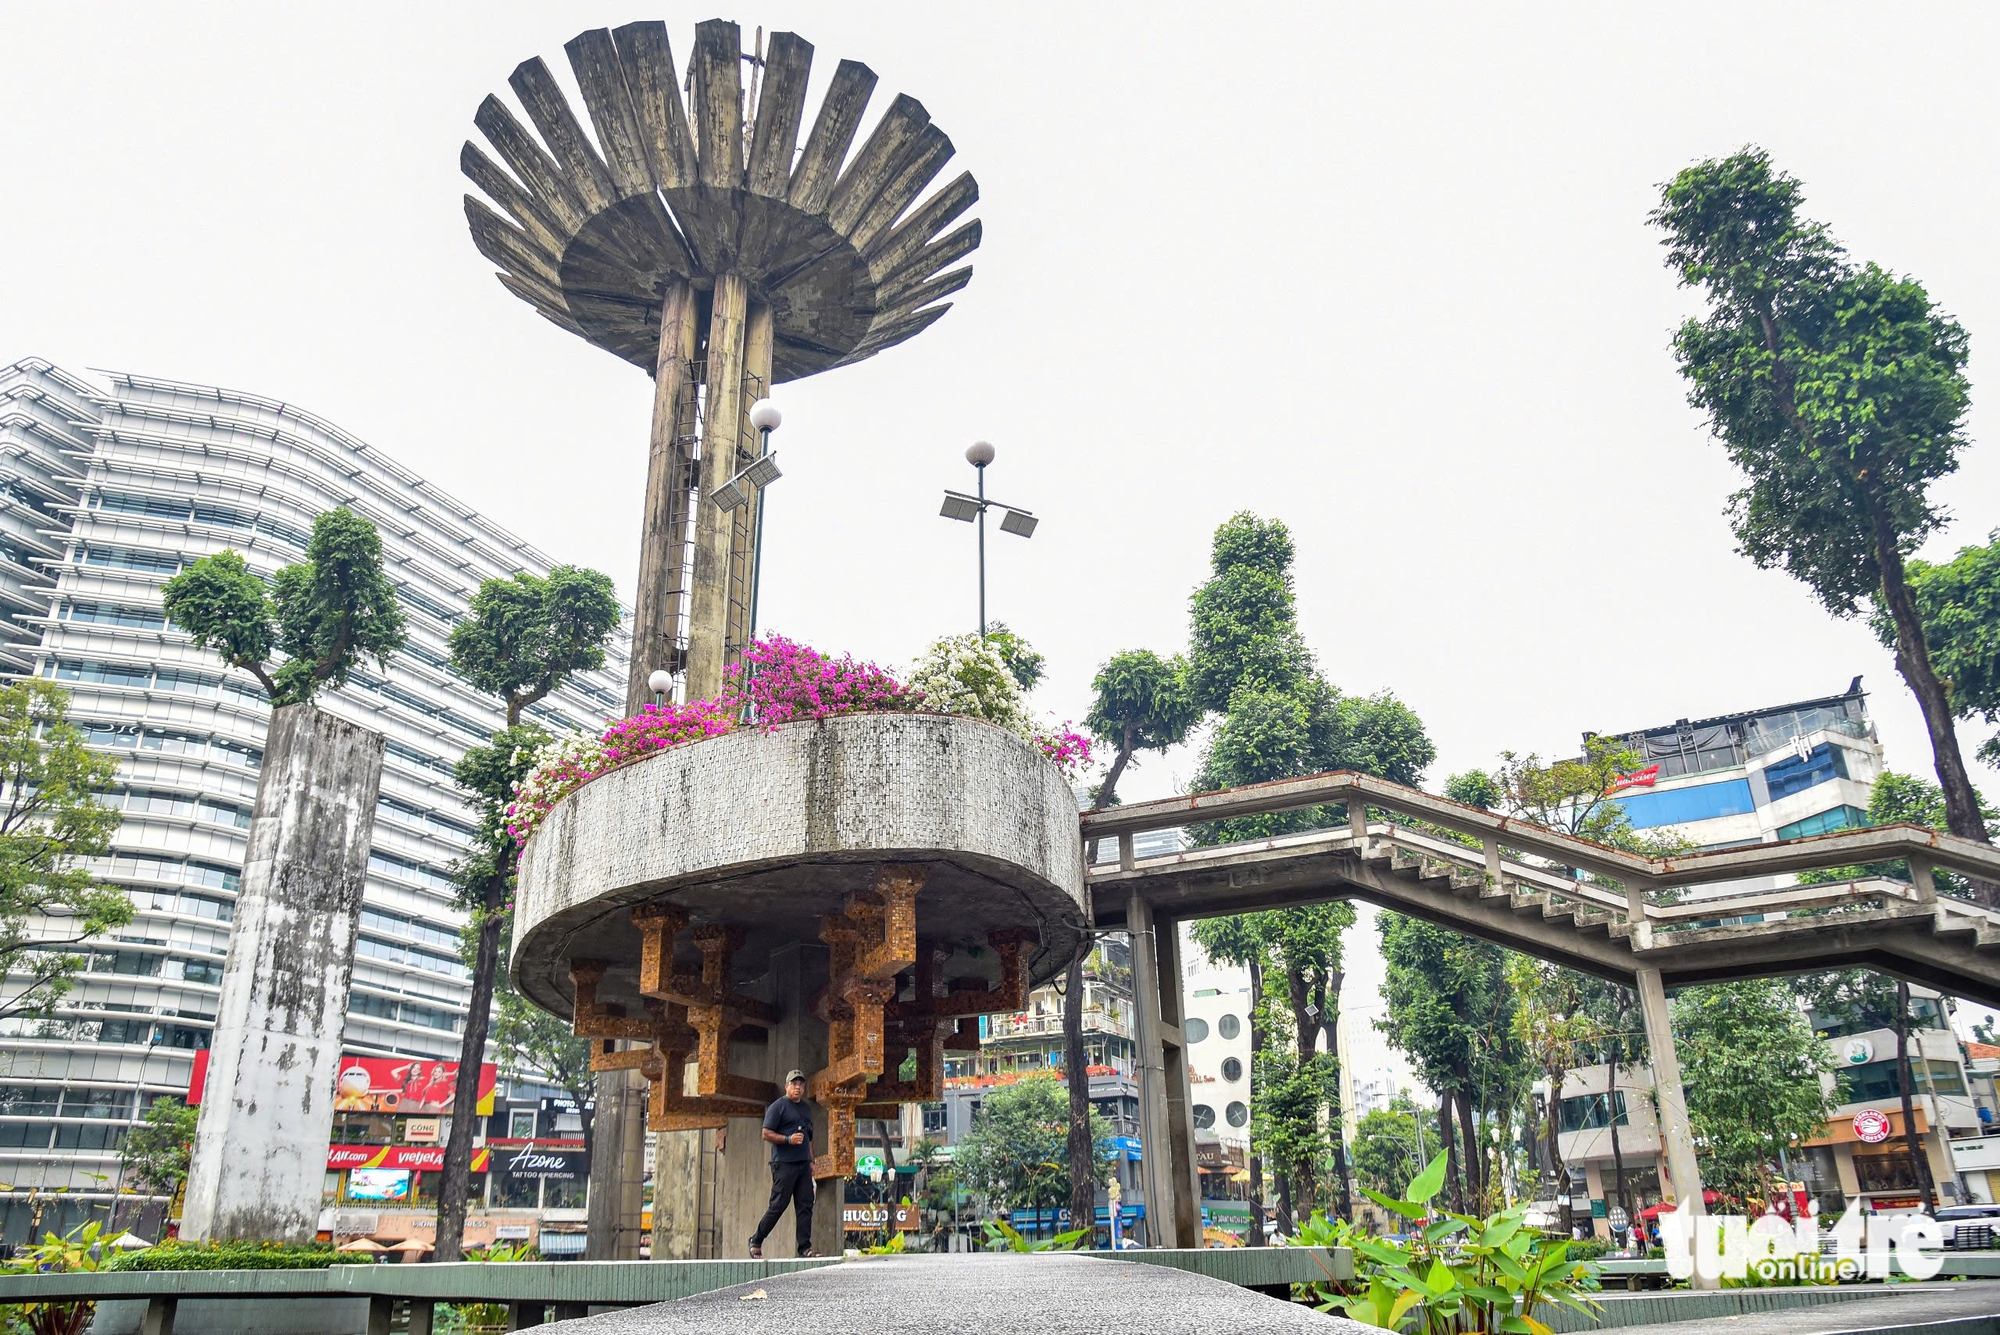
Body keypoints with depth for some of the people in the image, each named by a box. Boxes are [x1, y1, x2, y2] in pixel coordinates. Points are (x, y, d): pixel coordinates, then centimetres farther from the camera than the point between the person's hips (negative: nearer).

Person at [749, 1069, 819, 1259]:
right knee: (779, 1204, -5)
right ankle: (756, 1240, 12)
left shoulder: (806, 1109, 20)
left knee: (805, 1205, 1)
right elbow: (767, 1134, -9)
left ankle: (805, 1248, 3)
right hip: (784, 1163, -7)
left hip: (803, 1165, 7)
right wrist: (788, 1139, -19)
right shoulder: (778, 1106, -3)